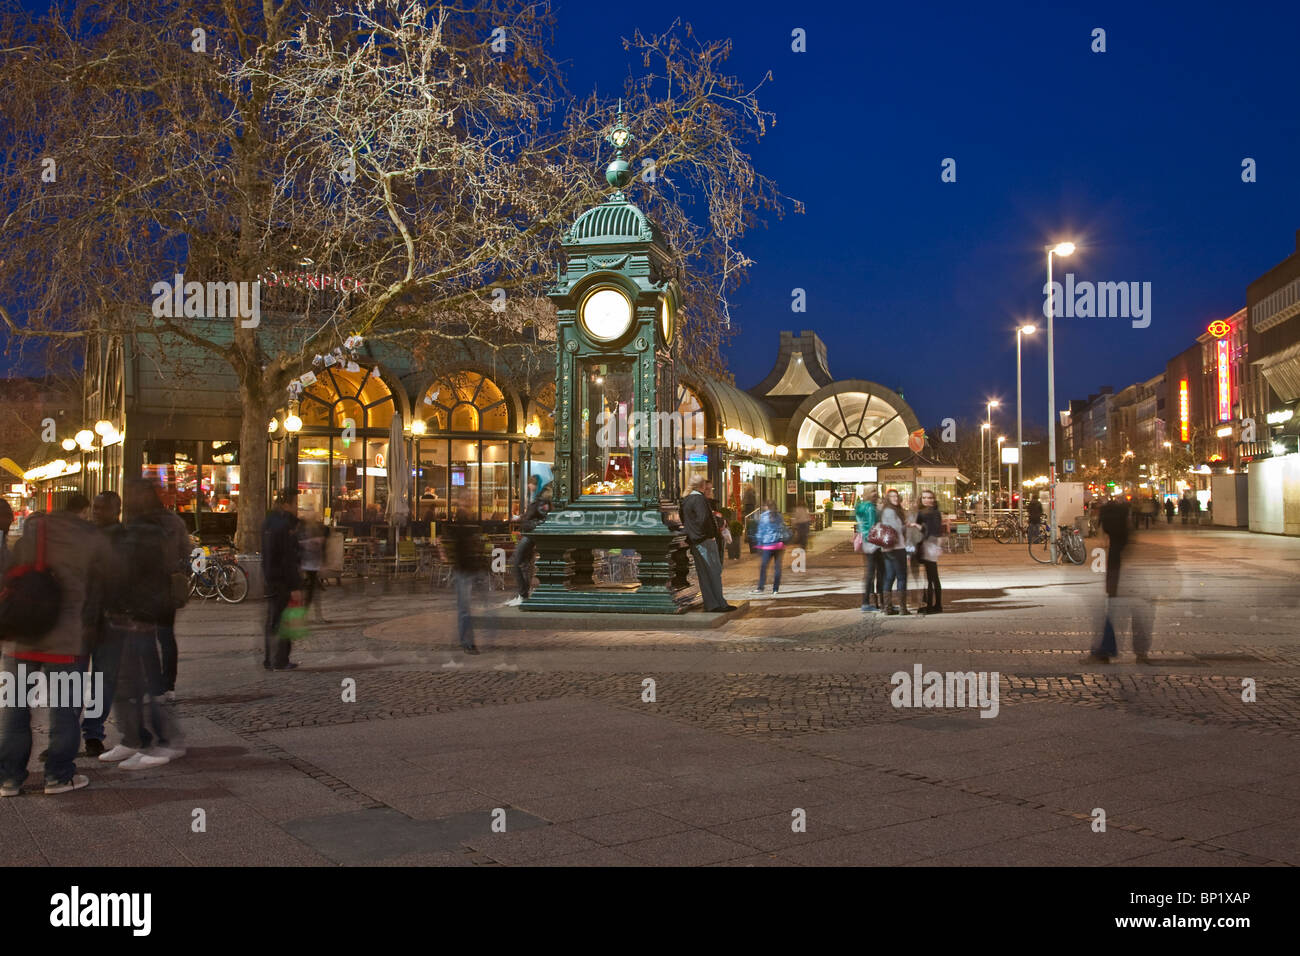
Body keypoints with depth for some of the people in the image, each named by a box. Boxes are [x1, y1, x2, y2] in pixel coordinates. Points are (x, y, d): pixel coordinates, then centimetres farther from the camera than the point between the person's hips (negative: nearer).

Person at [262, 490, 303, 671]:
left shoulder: (268, 522, 12)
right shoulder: (286, 525, -18)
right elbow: (289, 559, -20)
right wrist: (295, 586, -19)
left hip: (269, 576, 9)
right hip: (282, 581, -9)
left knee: (271, 620, 15)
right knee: (282, 622, -3)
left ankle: (268, 660, 20)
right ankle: (279, 662, 0)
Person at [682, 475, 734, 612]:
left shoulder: (685, 500, 13)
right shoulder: (700, 499, -15)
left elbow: (683, 520, 18)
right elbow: (703, 519, -25)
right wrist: (709, 535, -13)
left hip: (694, 542, 9)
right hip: (705, 540, -9)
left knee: (703, 574, 10)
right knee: (714, 572, -4)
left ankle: (710, 604, 12)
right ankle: (719, 603, -3)